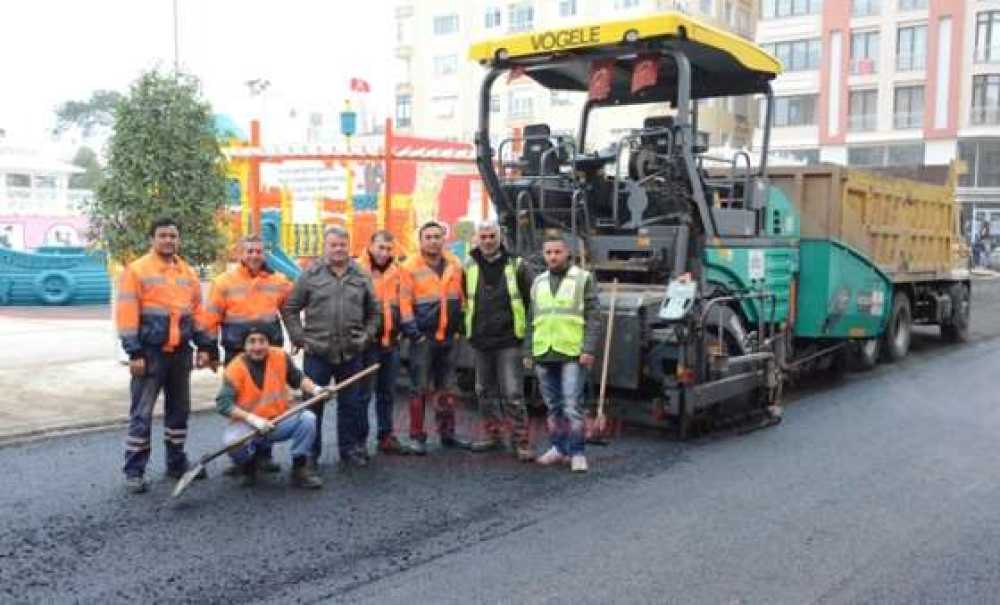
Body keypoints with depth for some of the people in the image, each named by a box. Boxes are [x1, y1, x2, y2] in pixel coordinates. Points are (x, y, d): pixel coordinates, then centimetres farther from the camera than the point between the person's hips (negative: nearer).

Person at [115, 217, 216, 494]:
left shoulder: (188, 273, 12)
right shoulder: (136, 270, -6)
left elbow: (198, 312, 16)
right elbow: (127, 313, -10)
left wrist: (204, 346, 9)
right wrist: (134, 352, -16)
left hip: (180, 352, 6)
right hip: (150, 352, -6)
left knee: (179, 410, 13)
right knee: (142, 413, -3)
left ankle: (177, 463, 25)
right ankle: (134, 471, 5)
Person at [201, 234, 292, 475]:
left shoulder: (279, 281, 4)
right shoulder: (224, 282, -3)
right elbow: (211, 319, -3)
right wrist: (206, 348, -5)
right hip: (237, 353, -2)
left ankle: (264, 454, 17)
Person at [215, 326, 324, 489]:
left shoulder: (281, 357, -6)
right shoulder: (235, 368, -14)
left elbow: (297, 378, 10)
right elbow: (223, 404, -19)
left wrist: (314, 389, -10)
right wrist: (252, 418, -29)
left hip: (280, 421, 2)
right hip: (247, 425, -2)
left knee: (307, 419, -23)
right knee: (232, 441, -33)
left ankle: (300, 469, -4)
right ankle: (249, 464, 6)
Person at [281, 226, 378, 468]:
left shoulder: (361, 276, 7)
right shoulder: (310, 275, -1)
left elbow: (373, 311, 16)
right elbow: (290, 309, 2)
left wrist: (367, 336, 6)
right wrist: (299, 338, -3)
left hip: (351, 353, 2)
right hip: (317, 353, -2)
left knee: (351, 404, 11)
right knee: (312, 405, 5)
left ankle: (350, 449, 24)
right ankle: (310, 453, 17)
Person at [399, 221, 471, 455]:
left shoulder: (455, 265, 8)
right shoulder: (410, 267, -6)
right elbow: (405, 303, -9)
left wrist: (458, 328, 9)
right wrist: (413, 332, -13)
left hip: (449, 337, 5)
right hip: (423, 337, -5)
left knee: (448, 388, 13)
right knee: (419, 388, -1)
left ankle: (447, 433, 23)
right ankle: (417, 436, 8)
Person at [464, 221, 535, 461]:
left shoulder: (516, 265, -3)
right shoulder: (469, 266, 5)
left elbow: (532, 299, 4)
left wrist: (525, 325, 3)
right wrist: (467, 324, 13)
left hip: (509, 341, -4)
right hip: (480, 341, 4)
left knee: (513, 394, -7)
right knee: (485, 392, 13)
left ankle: (521, 443, 0)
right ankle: (493, 437, 27)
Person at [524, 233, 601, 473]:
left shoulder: (583, 279, 0)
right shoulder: (538, 282, 15)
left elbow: (593, 318, -4)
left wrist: (588, 350, -12)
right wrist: (528, 351, 14)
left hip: (572, 354, -5)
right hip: (543, 354, 5)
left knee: (572, 406, -7)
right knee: (553, 407, 12)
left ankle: (577, 453, 3)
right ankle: (559, 448, 24)